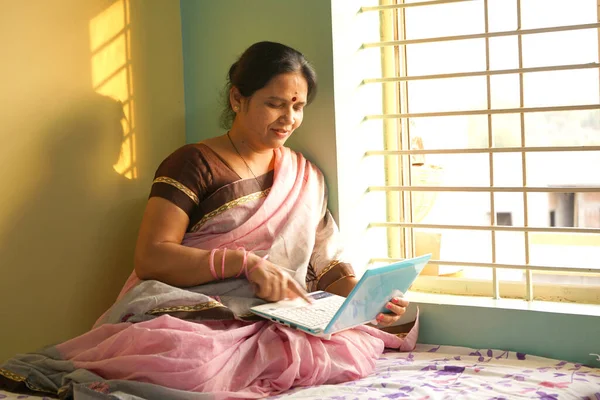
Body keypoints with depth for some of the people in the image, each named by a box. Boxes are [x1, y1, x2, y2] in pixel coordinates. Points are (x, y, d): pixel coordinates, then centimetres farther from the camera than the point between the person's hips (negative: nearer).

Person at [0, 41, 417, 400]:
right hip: (189, 315, -6)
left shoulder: (307, 178, 21)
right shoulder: (194, 164, 4)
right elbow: (151, 258, -8)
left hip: (275, 325, 6)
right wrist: (244, 262, -20)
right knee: (186, 357, -44)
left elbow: (327, 265, 16)